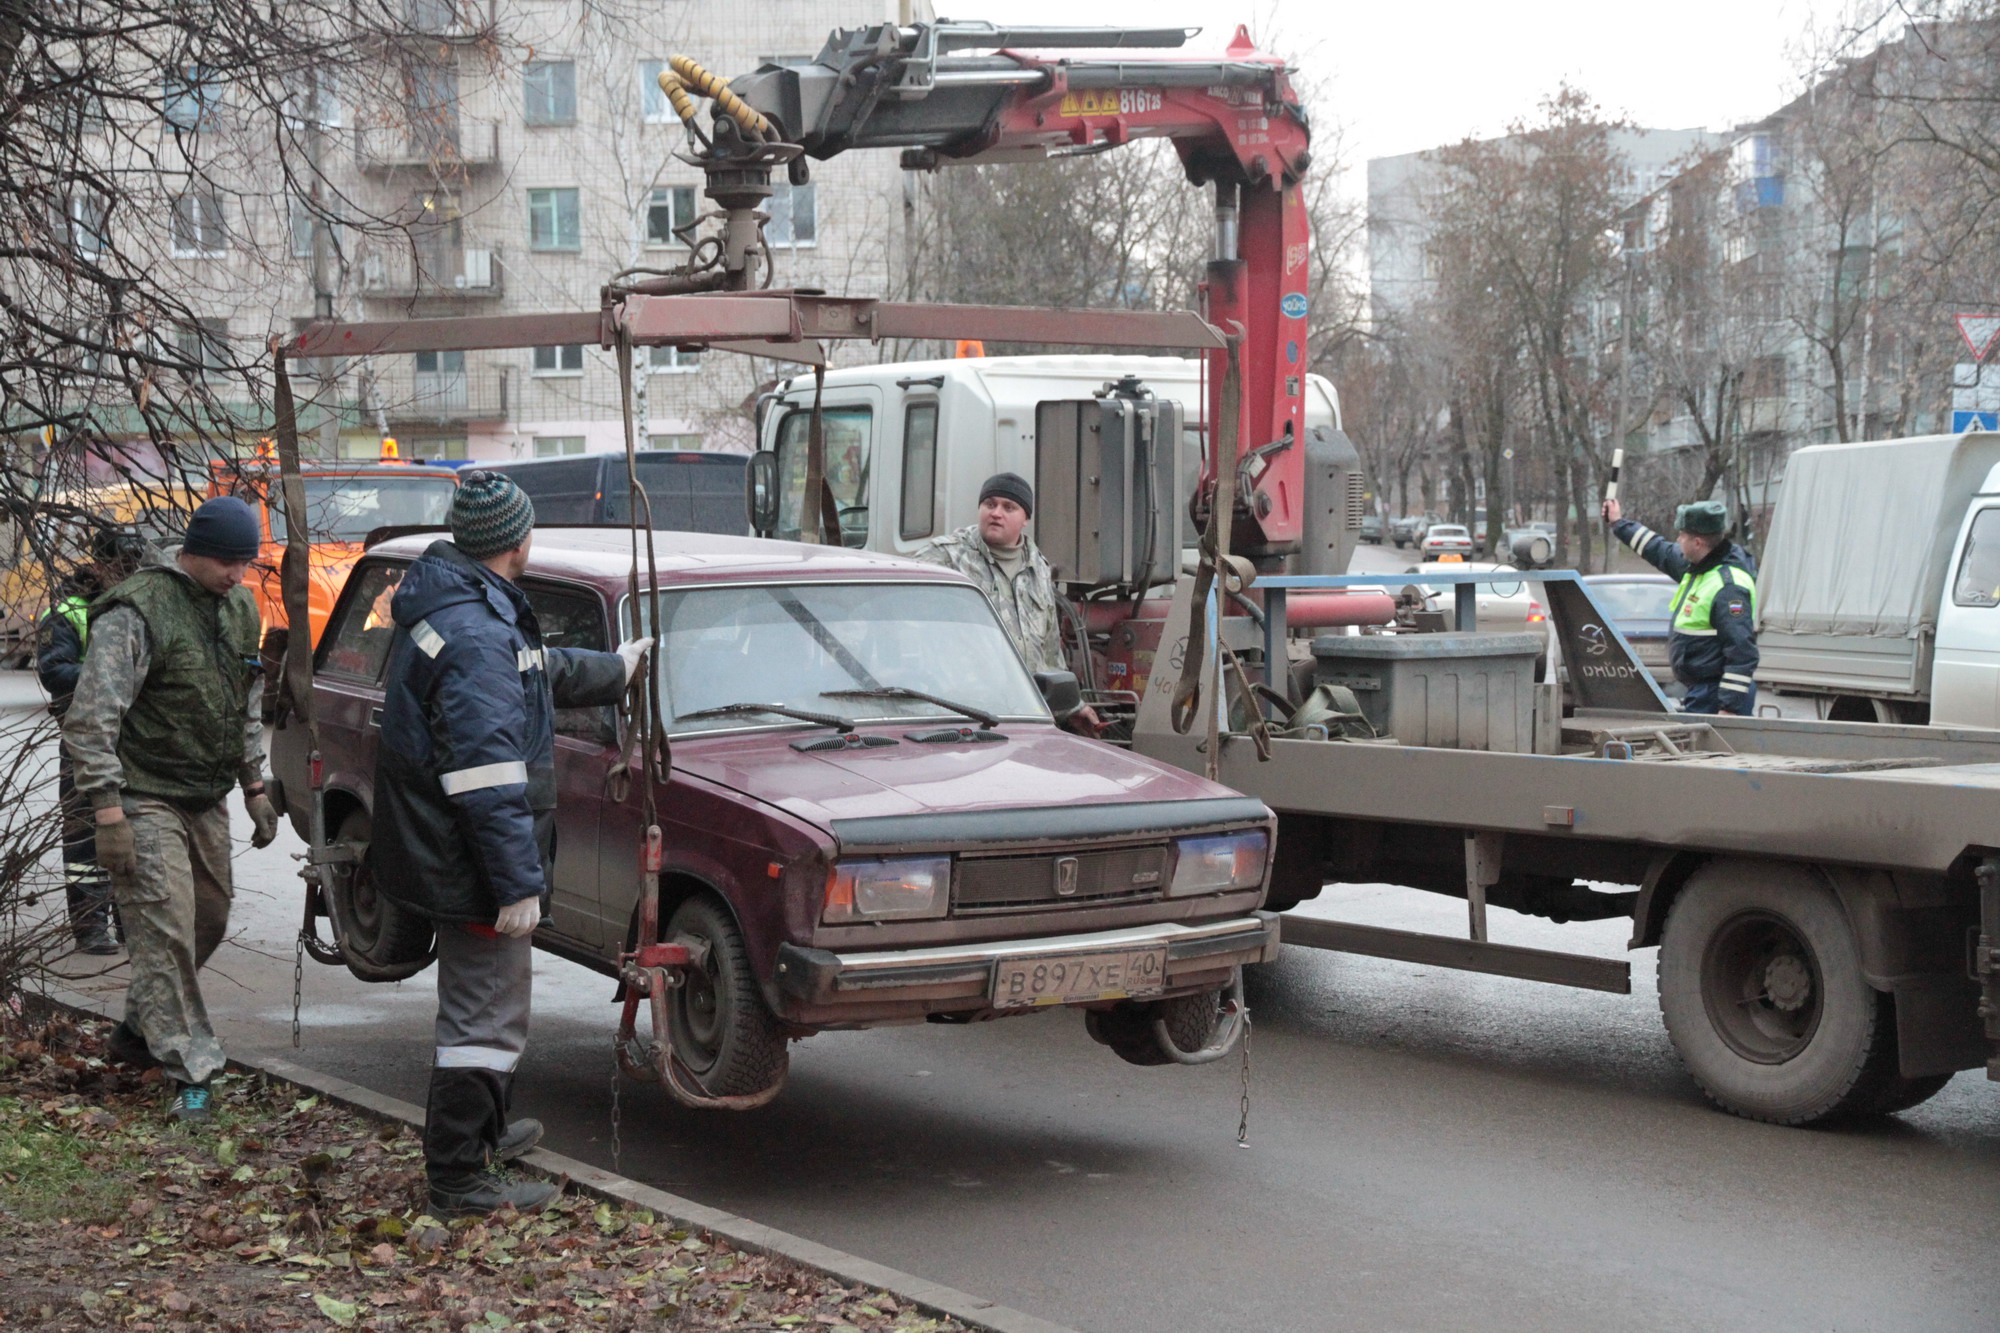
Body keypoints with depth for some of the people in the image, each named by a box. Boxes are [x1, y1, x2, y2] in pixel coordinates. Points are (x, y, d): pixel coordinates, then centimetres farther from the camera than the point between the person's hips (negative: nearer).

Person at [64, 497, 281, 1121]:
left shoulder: (239, 609, 10)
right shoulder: (137, 612, -16)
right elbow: (90, 719, -19)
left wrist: (254, 787, 18)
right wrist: (109, 813, -23)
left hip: (207, 800, 8)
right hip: (147, 801, -8)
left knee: (208, 920, 14)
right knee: (165, 931, -11)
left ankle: (140, 1028, 33)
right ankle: (189, 1069, -7)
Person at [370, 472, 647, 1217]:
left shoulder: (447, 603, 11)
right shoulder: (477, 636, -24)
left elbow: (541, 671, 30)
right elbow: (487, 777, -27)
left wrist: (616, 669, 44)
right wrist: (519, 883, -26)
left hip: (437, 850, 11)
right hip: (470, 864, -11)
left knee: (482, 1001, 26)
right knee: (485, 1015, -3)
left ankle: (482, 1135, 42)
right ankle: (461, 1179, 4)